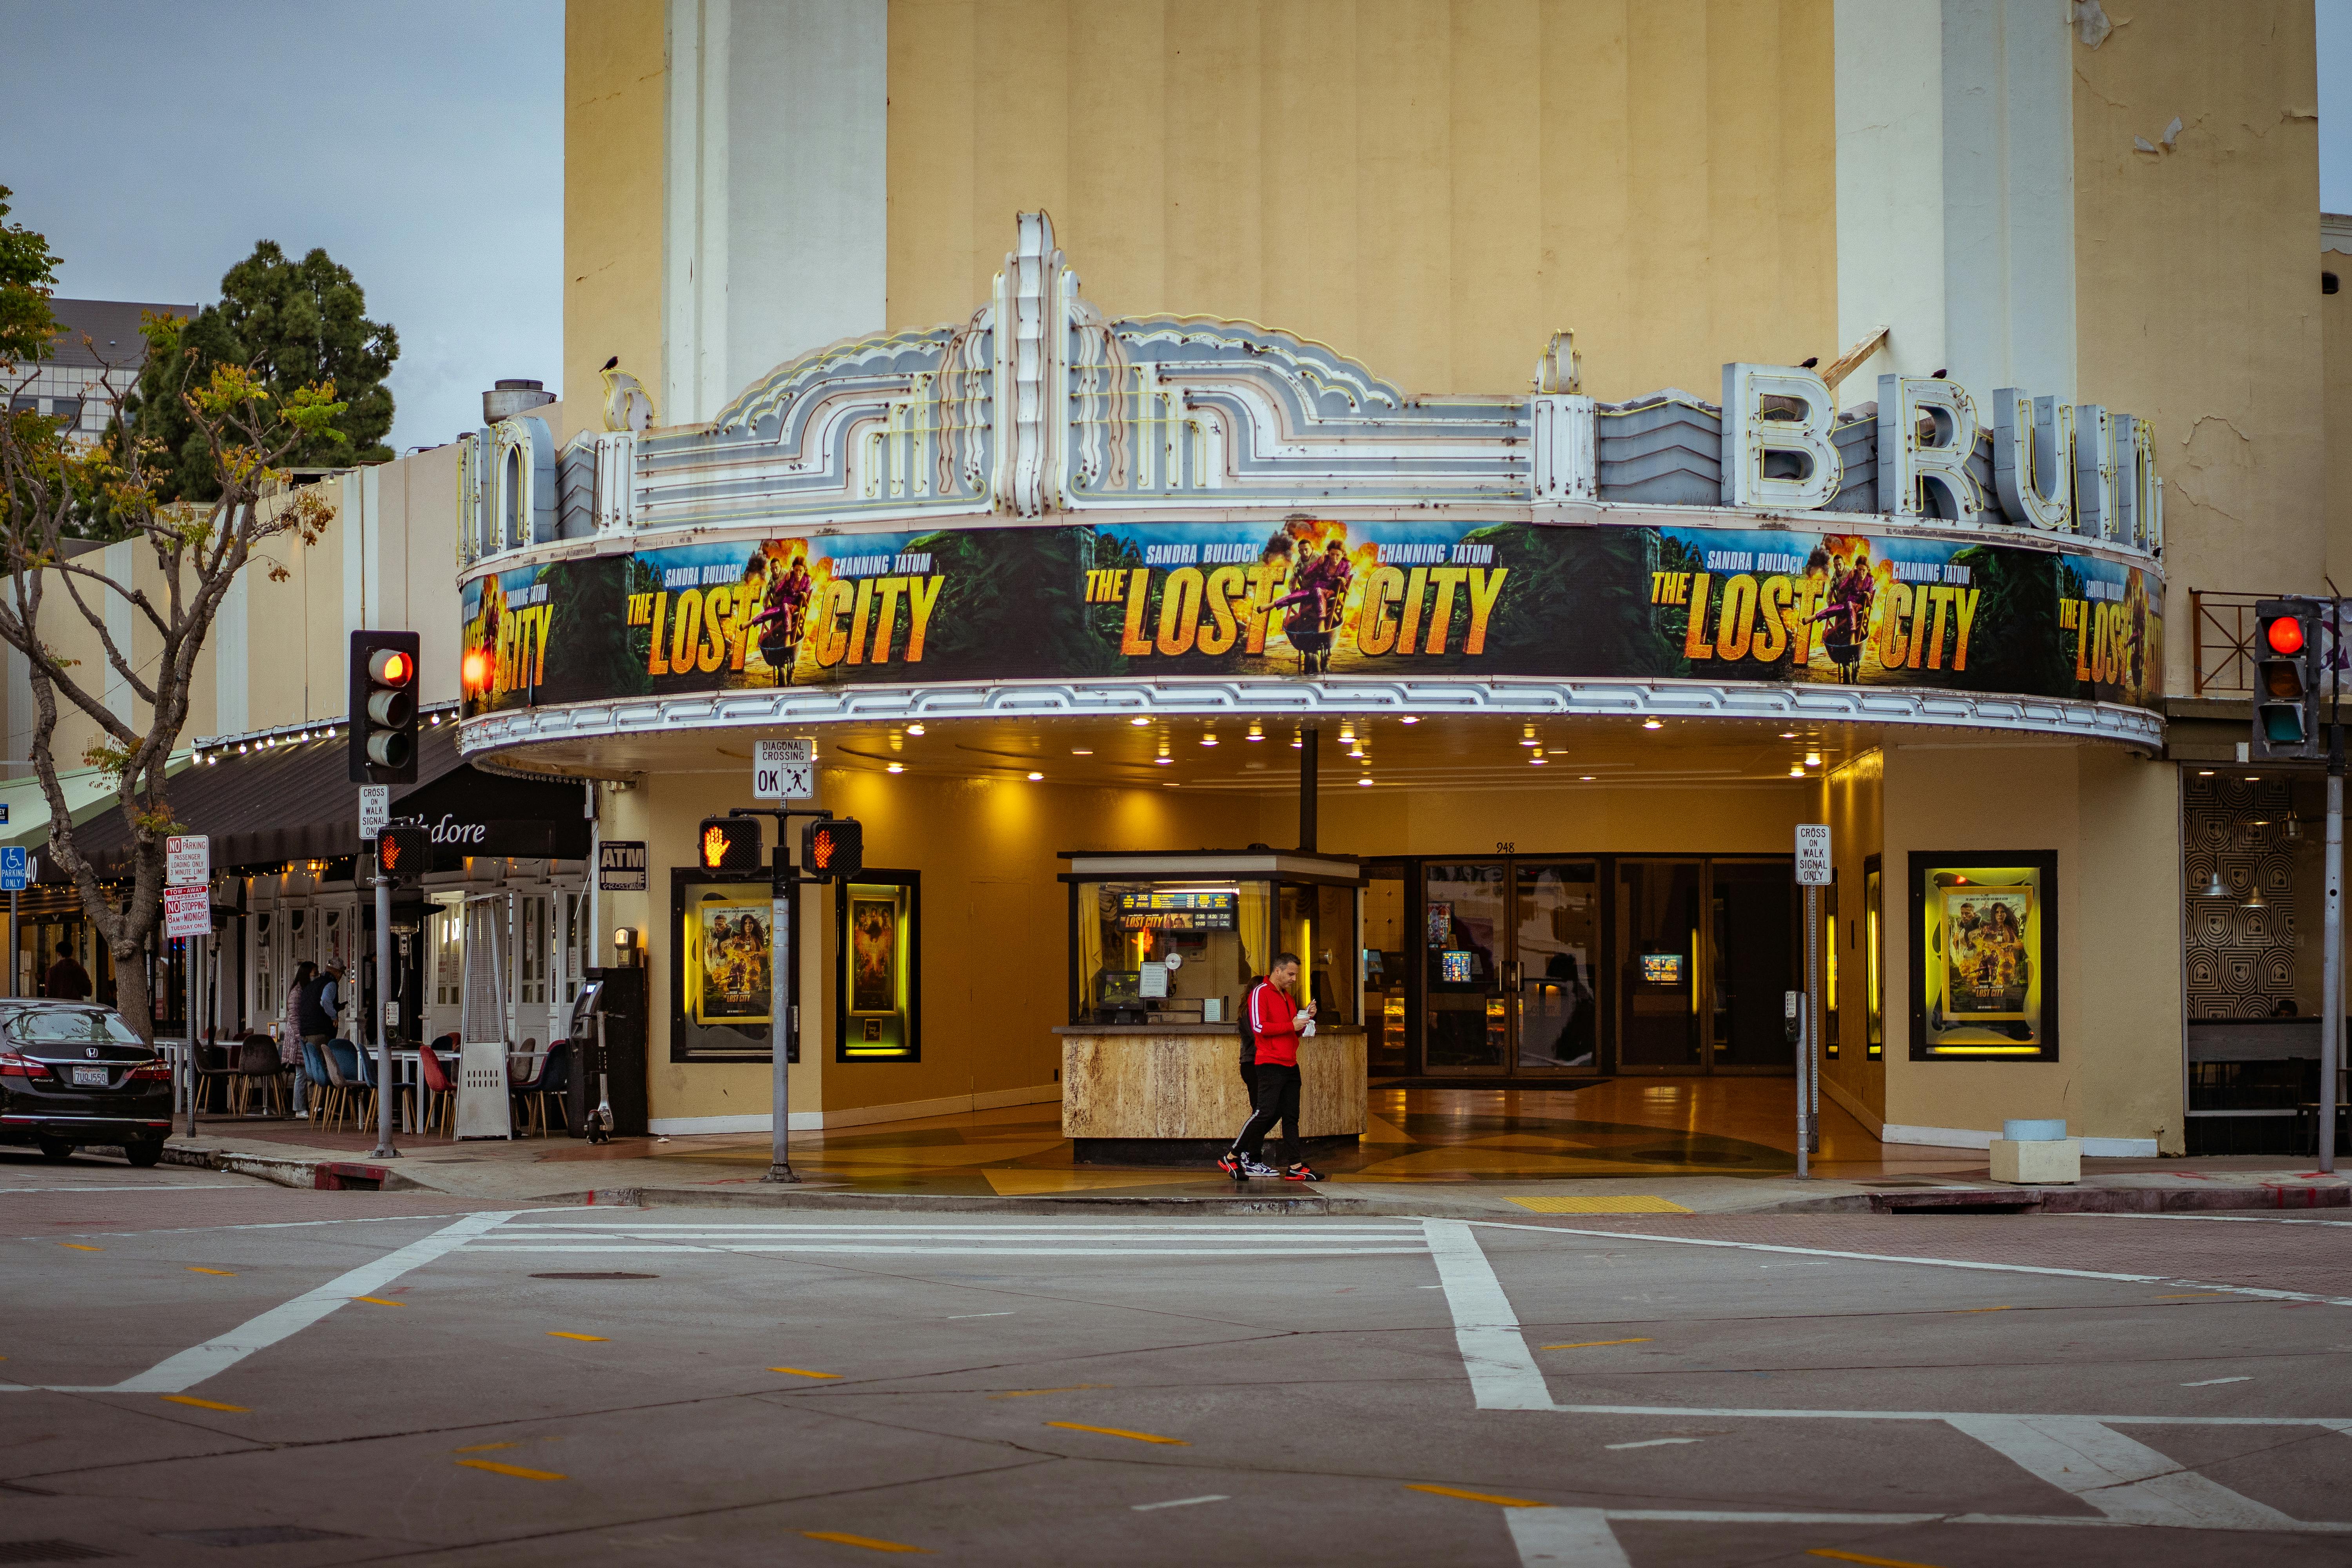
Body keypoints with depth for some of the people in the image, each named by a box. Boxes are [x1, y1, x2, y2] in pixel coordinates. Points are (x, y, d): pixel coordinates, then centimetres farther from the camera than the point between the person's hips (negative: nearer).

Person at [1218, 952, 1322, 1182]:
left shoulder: (1286, 996, 21)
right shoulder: (1260, 993, -6)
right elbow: (1259, 1027, -18)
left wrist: (1305, 1016, 11)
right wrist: (1292, 1026, -16)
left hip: (1290, 1065, 9)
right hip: (1271, 1065, -9)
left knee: (1291, 1116, 6)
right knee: (1266, 1112, -13)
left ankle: (1295, 1167, 5)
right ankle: (1231, 1157, -6)